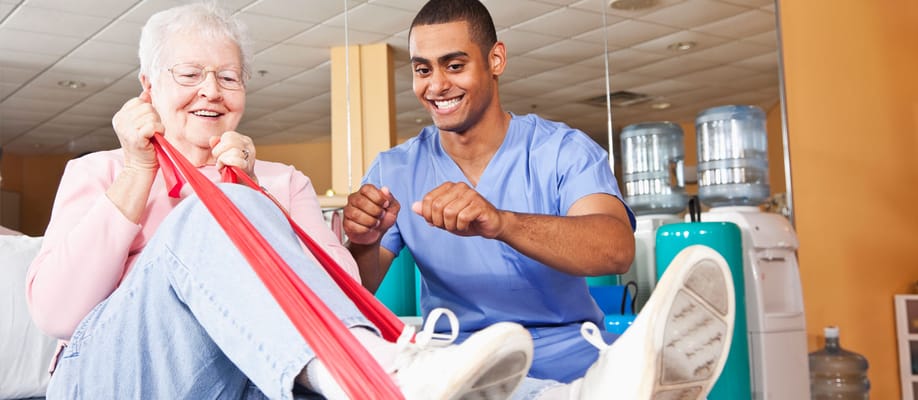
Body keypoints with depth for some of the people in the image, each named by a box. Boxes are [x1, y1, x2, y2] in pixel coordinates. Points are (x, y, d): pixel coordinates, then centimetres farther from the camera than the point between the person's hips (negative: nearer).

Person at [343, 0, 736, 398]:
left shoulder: (564, 151, -2)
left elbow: (617, 250, -22)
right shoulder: (394, 171, 6)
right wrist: (363, 244, -23)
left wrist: (500, 223, -39)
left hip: (568, 357, -1)